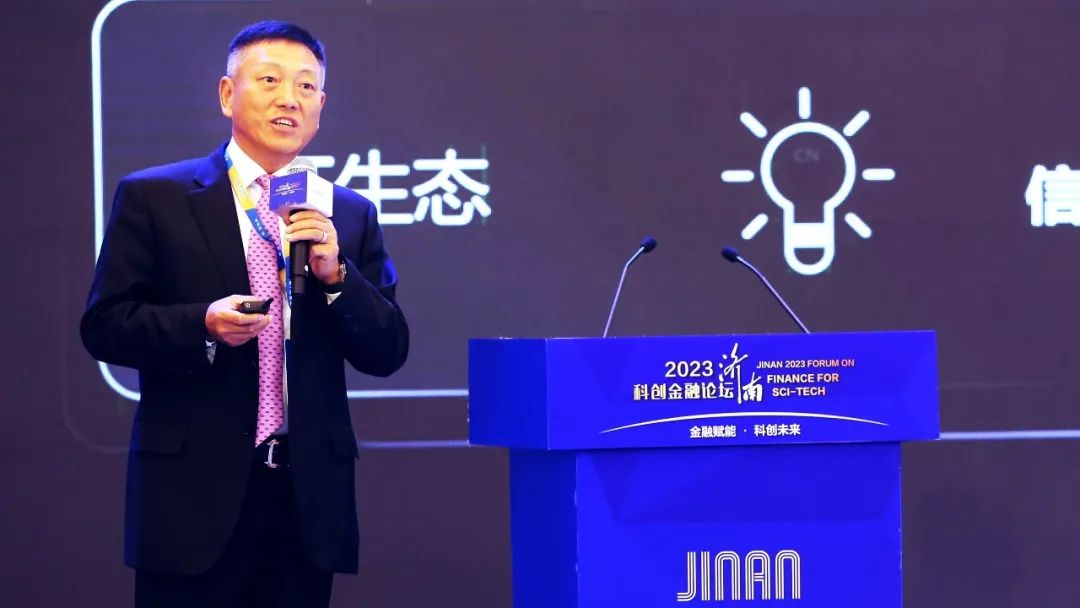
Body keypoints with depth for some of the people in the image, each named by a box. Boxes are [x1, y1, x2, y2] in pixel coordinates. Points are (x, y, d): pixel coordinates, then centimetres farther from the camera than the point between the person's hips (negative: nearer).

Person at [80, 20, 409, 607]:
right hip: (194, 490, -3)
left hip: (309, 496, 3)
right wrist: (203, 325, -17)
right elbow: (104, 326, -1)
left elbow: (388, 354, 8)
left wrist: (335, 274, -9)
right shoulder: (152, 198, 3)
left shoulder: (351, 216, 11)